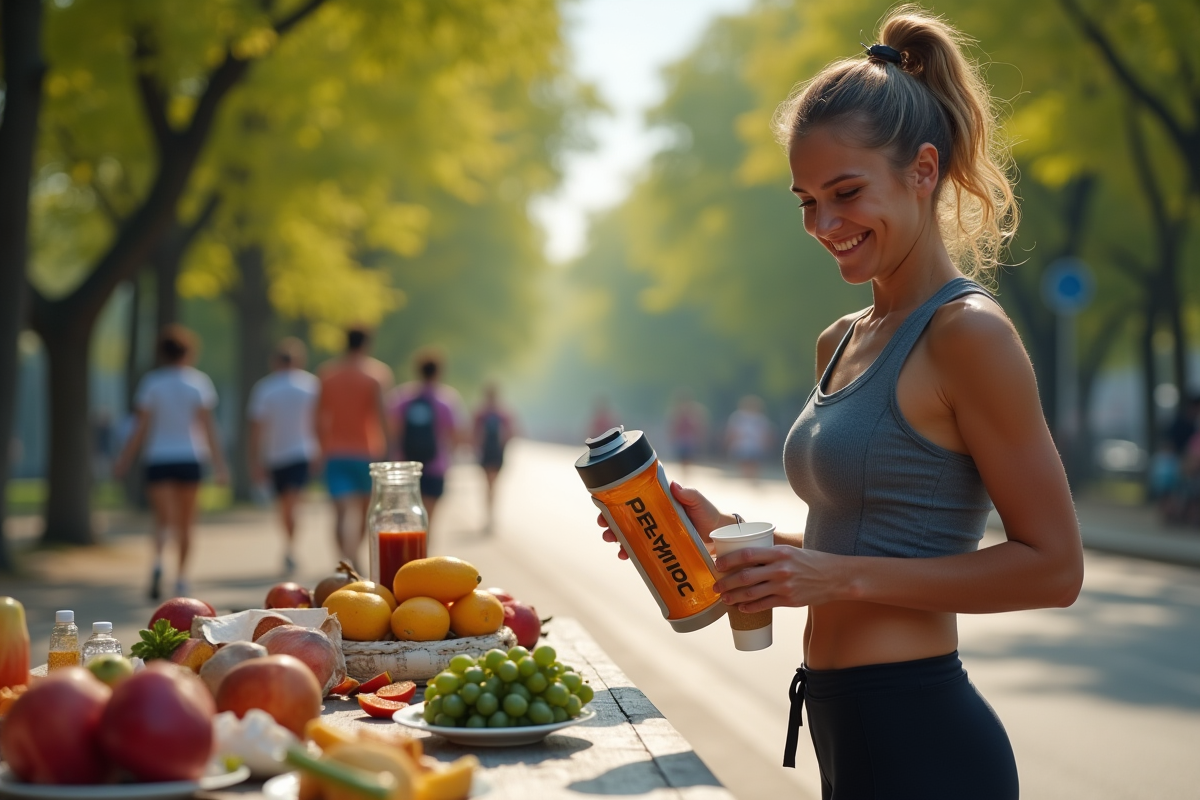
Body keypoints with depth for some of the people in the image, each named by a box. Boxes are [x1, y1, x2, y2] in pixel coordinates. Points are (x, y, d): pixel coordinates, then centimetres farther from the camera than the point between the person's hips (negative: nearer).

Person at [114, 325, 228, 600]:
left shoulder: (152, 382, -1)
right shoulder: (198, 382, 1)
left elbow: (141, 427, -2)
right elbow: (208, 426, -3)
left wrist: (124, 460, 5)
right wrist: (219, 464, -1)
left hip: (158, 459, -1)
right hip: (189, 457, 1)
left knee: (163, 519, -1)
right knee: (185, 523, 12)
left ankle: (158, 560, -29)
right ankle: (182, 579, 14)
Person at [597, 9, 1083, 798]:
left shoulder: (967, 333, -14)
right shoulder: (841, 342, 12)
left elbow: (1052, 566, -16)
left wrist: (844, 577, -20)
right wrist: (726, 532, 4)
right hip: (851, 733, 8)